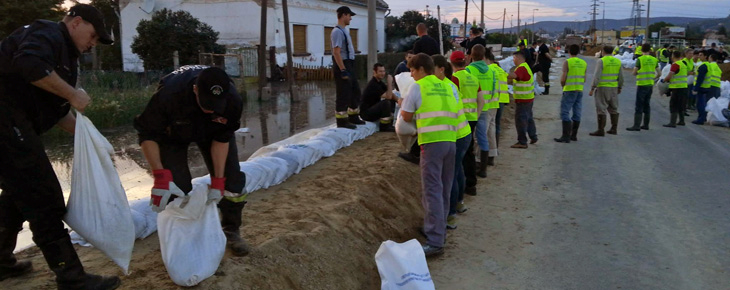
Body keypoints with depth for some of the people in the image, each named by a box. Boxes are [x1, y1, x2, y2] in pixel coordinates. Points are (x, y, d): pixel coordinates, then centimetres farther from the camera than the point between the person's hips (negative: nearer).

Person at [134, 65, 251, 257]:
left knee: (232, 180, -4)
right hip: (173, 133, -2)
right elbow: (147, 135, -30)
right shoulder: (168, 95, -44)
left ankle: (231, 231, 17)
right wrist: (161, 177, -37)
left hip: (212, 131, 2)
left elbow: (221, 140, -22)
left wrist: (217, 181, -23)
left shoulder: (233, 101, -38)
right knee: (176, 186, -13)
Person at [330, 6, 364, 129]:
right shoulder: (337, 31, -16)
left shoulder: (345, 30, 16)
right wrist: (343, 70, -25)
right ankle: (342, 120, 3)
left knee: (355, 91, 17)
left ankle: (353, 117, 28)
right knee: (343, 94, -5)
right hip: (342, 65, -10)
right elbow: (336, 52, -23)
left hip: (350, 64, 10)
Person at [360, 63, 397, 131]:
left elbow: (391, 94, 9)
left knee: (392, 101, 6)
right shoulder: (373, 84, -23)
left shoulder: (379, 82, 8)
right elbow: (388, 96, -28)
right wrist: (389, 82, -22)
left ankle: (389, 124, 2)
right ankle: (384, 126, -16)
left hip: (373, 109, 10)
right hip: (366, 113, -10)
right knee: (386, 102, -28)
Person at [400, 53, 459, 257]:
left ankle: (435, 242, -11)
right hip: (451, 141, 6)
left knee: (432, 191, -7)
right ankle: (438, 229, 32)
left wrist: (403, 105, 24)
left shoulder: (417, 87, 0)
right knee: (444, 190, 16)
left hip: (432, 142, -6)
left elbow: (407, 117, 3)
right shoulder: (448, 86, 15)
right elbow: (455, 113, 12)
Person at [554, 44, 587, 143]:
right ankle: (574, 135, 18)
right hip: (580, 90, 6)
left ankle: (566, 136, -11)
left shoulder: (567, 62, -10)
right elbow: (584, 80, 9)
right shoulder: (584, 63, 7)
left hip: (569, 90, -6)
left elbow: (563, 79, -13)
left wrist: (563, 85, 6)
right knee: (577, 113, 11)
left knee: (565, 113, -5)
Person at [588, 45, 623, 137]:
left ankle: (601, 130, -6)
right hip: (614, 88, 6)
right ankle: (614, 129, 17)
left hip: (602, 88, -6)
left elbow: (597, 76, -17)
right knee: (613, 109, 15)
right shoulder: (617, 61, 7)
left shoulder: (601, 61, -11)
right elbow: (620, 77, 10)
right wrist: (619, 87, 23)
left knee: (601, 109, -4)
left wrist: (592, 88, -15)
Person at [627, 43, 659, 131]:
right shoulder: (654, 60, 5)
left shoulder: (640, 59, -12)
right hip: (650, 85, 6)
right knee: (646, 105, 14)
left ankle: (637, 125, -8)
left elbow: (634, 73, -9)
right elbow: (659, 73, 7)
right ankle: (646, 125, 18)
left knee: (639, 106, -5)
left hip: (641, 85, -6)